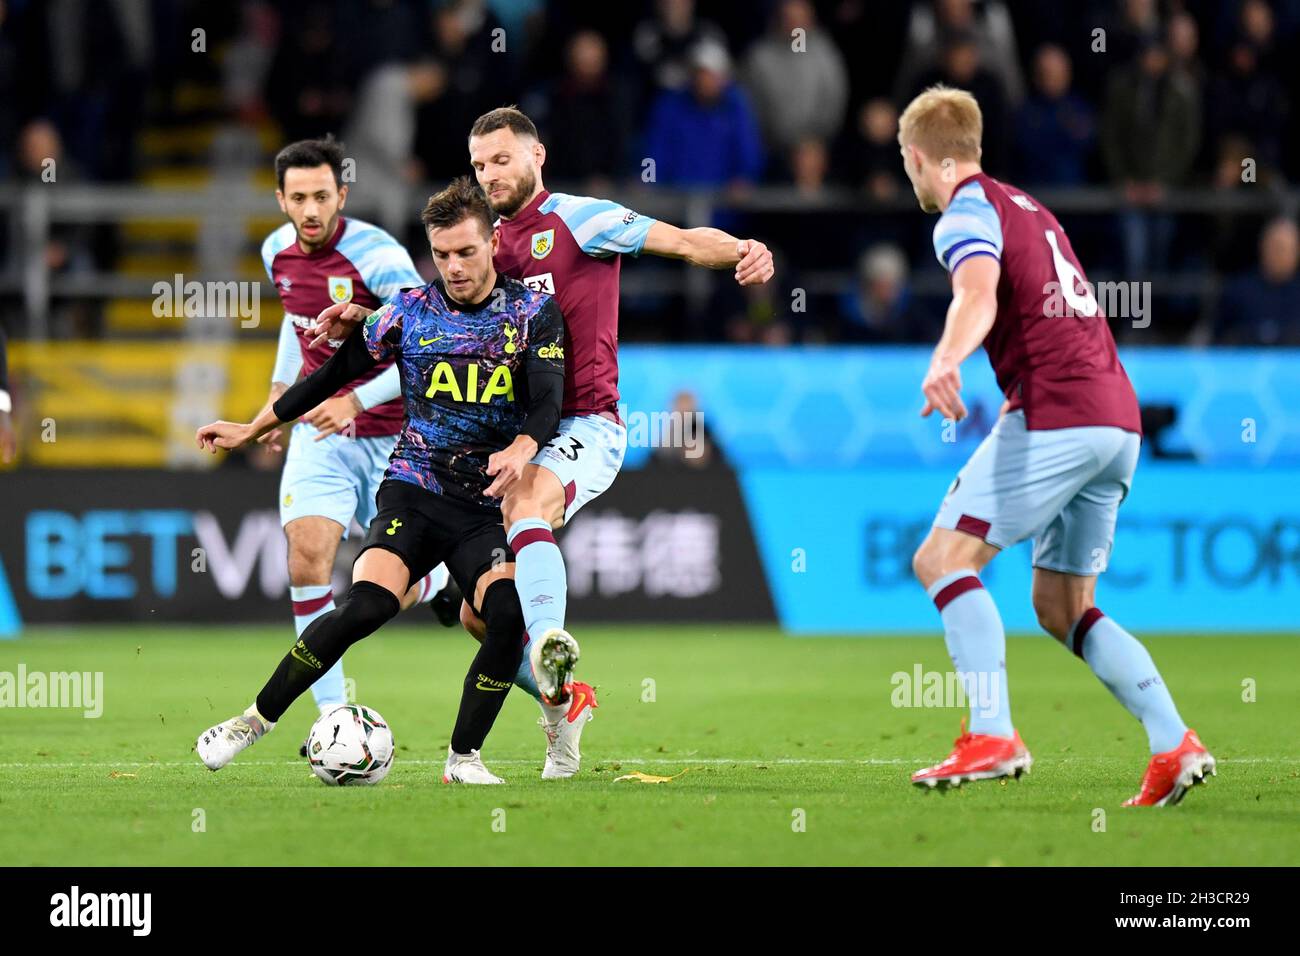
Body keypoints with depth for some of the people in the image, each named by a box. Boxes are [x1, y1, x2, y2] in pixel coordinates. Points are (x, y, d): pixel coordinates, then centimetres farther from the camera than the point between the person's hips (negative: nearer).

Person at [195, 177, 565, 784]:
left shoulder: (534, 313, 0)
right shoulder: (410, 311, 3)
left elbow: (549, 399, -12)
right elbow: (337, 372, 14)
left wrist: (523, 446, -35)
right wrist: (252, 430, 18)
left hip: (490, 506, 0)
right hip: (415, 489, 0)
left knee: (510, 614, -25)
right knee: (369, 603, -24)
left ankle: (464, 757, -6)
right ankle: (257, 718, -10)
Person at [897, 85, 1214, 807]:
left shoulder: (968, 211, -3)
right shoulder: (1027, 207, 25)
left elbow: (978, 296, -25)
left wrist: (945, 361, -43)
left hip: (1055, 412, -9)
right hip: (1119, 420, 9)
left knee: (943, 558, -9)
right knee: (1061, 608, 13)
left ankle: (993, 735, -21)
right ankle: (1176, 746, 0)